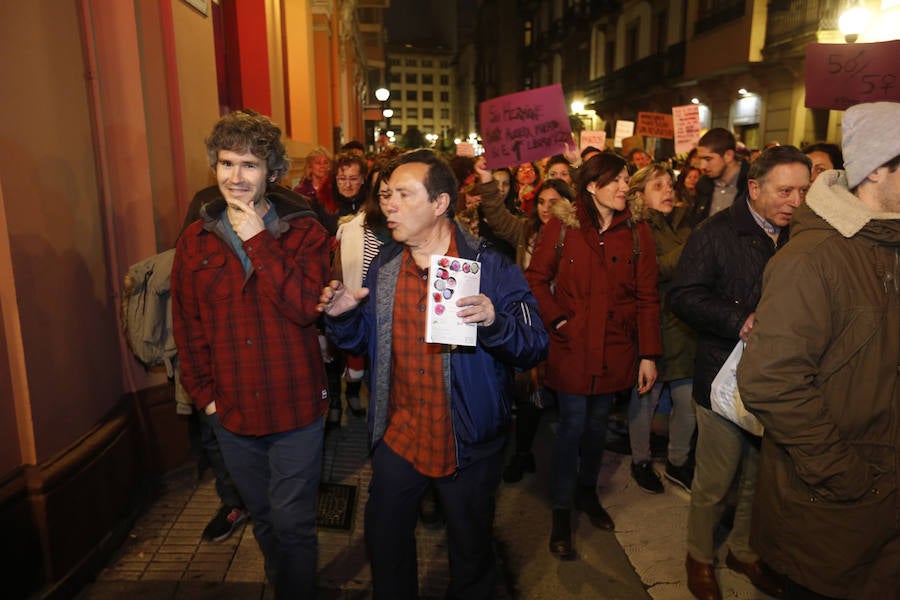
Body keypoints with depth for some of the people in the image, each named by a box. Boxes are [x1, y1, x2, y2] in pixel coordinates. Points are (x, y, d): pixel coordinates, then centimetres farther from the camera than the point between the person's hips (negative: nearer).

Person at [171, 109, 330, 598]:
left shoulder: (304, 231, -7)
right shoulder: (195, 240, 2)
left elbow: (305, 307, -20)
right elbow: (188, 326, 6)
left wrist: (257, 240, -21)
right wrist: (204, 394, 1)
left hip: (295, 407, -3)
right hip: (230, 411, 4)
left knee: (292, 525, 8)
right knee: (263, 519, 22)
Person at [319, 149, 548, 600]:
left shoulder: (490, 266, -14)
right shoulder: (384, 266, 0)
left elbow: (534, 348, -17)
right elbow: (363, 341, 9)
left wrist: (495, 322, -36)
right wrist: (342, 316, -12)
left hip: (467, 441, -3)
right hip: (398, 434, 4)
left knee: (470, 550, 19)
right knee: (384, 540, 21)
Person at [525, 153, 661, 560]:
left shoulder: (637, 233, 0)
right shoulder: (561, 228, -5)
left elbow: (647, 297, -1)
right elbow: (536, 279, 0)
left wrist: (649, 354, -3)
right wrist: (557, 319, -11)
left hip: (614, 348, 3)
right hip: (571, 345, -2)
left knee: (597, 422, 16)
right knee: (572, 424, 1)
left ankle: (587, 491, 39)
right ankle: (561, 513, 17)